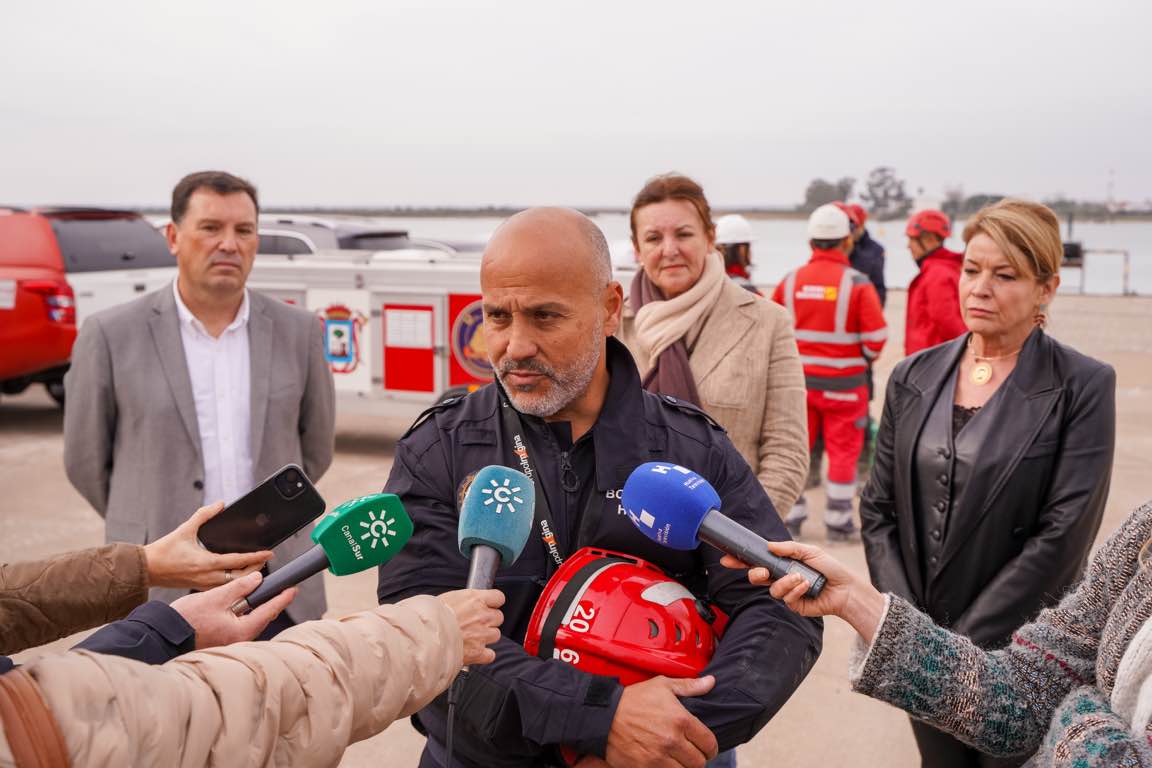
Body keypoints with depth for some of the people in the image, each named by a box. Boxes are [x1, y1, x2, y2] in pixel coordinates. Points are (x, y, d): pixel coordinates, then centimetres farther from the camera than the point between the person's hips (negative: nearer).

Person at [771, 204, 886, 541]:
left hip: (798, 380, 3)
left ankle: (790, 516, 19)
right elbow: (876, 336, -13)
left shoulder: (790, 281, -2)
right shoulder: (857, 284, -12)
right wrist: (863, 358, 6)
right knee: (843, 450, 8)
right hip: (843, 382, -3)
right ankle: (838, 519, 14)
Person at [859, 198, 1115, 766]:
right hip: (917, 646, 3)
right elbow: (878, 507, 4)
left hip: (1017, 650, -3)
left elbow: (1063, 534, -14)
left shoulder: (1083, 387, -9)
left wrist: (963, 643, -15)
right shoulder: (913, 378, 3)